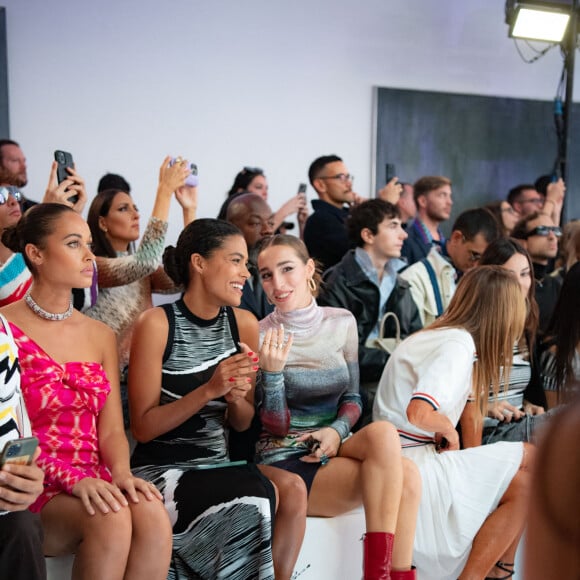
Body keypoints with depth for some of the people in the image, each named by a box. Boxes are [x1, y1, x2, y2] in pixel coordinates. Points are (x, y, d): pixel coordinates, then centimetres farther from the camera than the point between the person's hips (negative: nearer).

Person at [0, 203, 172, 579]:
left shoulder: (101, 336, 14)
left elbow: (111, 429, 8)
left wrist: (121, 474, -14)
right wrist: (73, 479, -22)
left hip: (94, 483, 4)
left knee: (153, 516, -29)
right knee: (111, 520, -33)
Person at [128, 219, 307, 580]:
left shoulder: (244, 324, 4)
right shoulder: (158, 323, -10)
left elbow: (242, 424, 10)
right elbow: (143, 428, -10)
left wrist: (236, 398, -14)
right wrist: (209, 390, -22)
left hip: (219, 464, 5)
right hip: (161, 469, -5)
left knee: (293, 489, -22)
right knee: (249, 503, -29)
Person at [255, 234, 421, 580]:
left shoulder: (342, 322, 5)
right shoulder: (260, 337, -8)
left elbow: (352, 398, 11)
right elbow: (275, 425, -8)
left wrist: (337, 430, -9)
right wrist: (272, 372, -24)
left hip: (331, 451, 4)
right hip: (285, 461, -4)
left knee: (406, 477, -26)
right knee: (384, 433, -28)